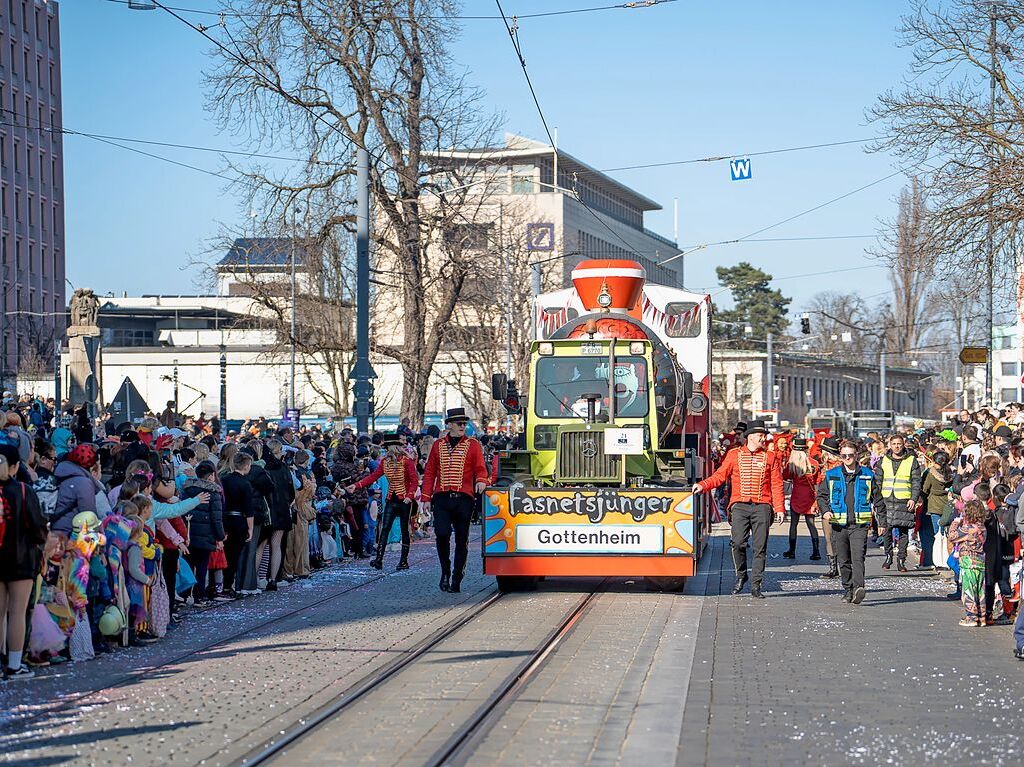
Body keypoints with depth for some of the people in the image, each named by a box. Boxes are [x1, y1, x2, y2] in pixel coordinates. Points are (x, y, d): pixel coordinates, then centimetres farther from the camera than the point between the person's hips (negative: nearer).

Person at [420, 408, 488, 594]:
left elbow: (480, 468, 3)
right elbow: (429, 472, 12)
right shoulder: (438, 446, 12)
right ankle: (445, 571, 5)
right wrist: (426, 498, 5)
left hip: (464, 499, 0)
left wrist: (481, 481, -21)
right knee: (442, 533, -16)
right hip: (441, 498, 0)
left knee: (461, 540, 2)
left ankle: (457, 579, 11)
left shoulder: (473, 445, 8)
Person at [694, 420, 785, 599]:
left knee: (760, 547, -1)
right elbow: (720, 476, 9)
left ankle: (756, 585, 5)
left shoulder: (771, 457, 9)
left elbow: (777, 485, 8)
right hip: (740, 505, 0)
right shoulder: (734, 455, 9)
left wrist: (779, 508, 0)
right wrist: (703, 485, -6)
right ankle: (741, 576, 12)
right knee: (738, 542, -12)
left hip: (762, 506, 1)